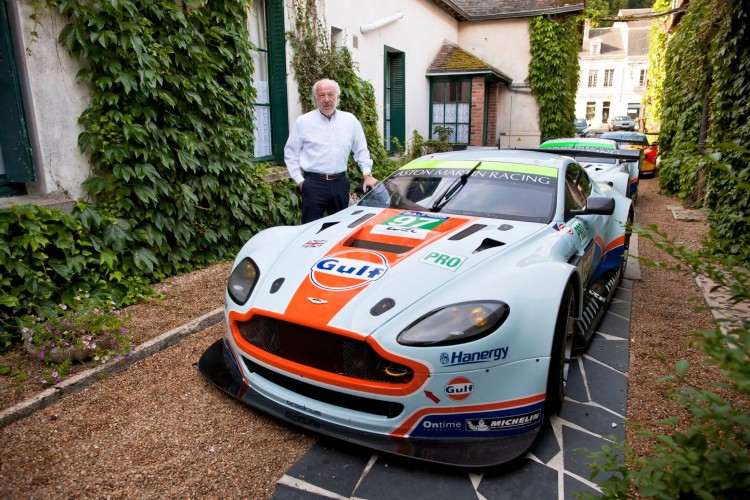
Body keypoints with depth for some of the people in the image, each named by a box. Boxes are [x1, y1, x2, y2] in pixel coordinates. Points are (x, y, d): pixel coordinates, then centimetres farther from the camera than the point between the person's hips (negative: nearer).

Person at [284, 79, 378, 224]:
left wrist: (367, 174, 5)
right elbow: (291, 153, 5)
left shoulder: (350, 120, 7)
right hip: (314, 183, -3)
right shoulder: (303, 122, 0)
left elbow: (361, 150, 14)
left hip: (340, 183, 3)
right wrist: (299, 180, 0)